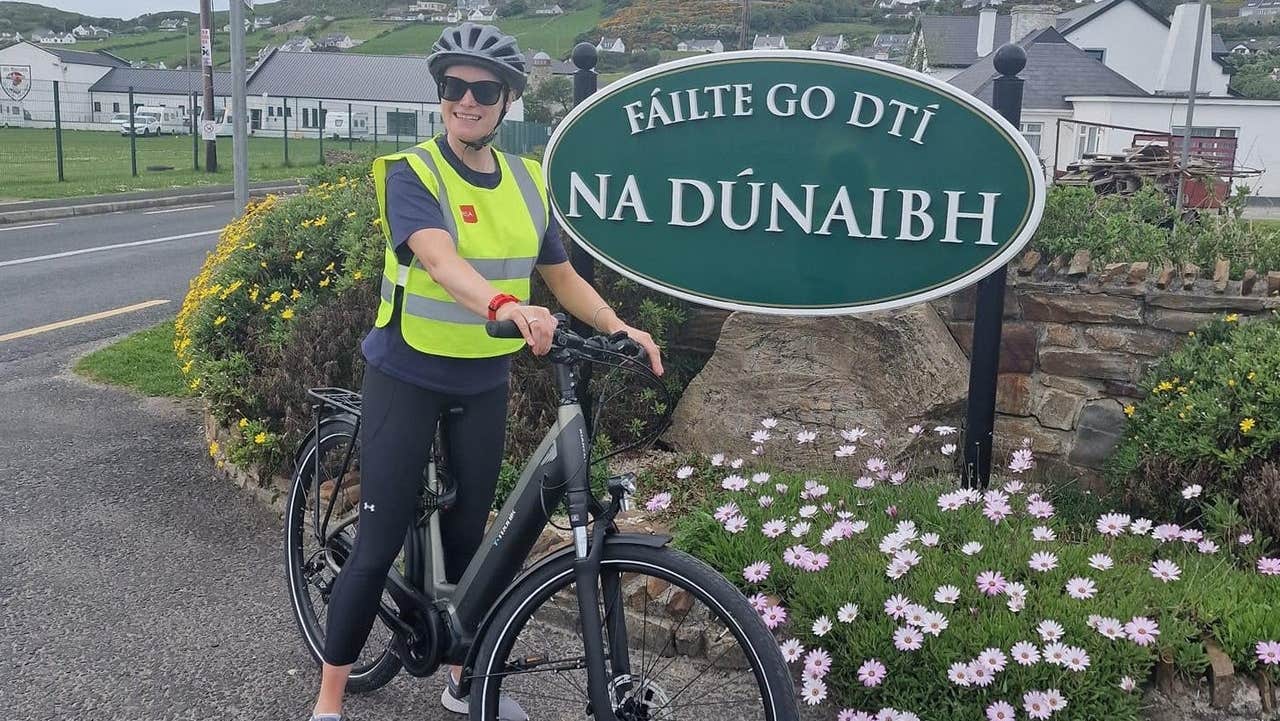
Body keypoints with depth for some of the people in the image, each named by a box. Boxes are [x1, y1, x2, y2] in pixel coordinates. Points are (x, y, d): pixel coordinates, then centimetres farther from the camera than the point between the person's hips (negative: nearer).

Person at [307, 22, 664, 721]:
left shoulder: (527, 181, 4)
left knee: (467, 533, 15)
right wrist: (506, 306, -51)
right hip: (407, 375, -5)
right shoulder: (410, 172, -14)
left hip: (484, 382, 5)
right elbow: (440, 261, -33)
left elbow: (562, 276, 9)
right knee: (379, 543, -3)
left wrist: (618, 327, -6)